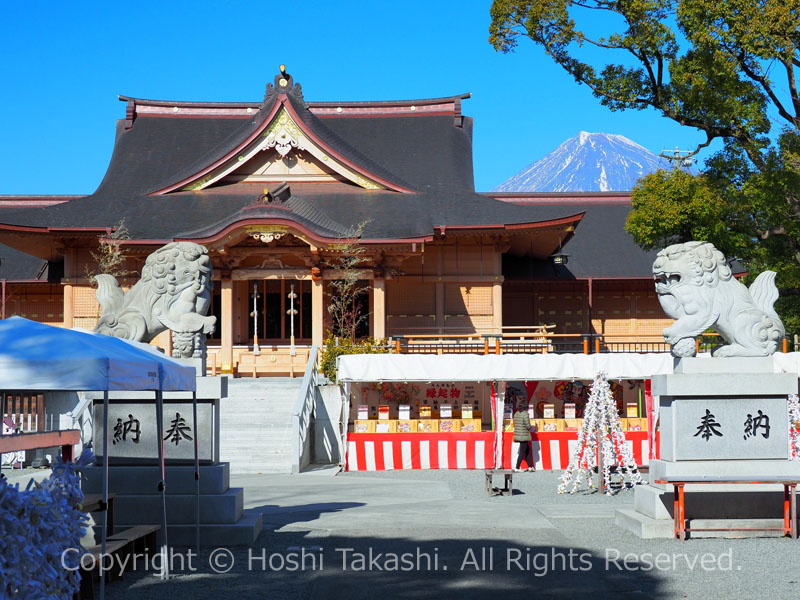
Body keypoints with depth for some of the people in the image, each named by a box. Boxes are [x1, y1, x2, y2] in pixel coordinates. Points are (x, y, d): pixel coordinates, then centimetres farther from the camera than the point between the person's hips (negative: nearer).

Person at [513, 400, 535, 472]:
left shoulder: (516, 414, 8)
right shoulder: (525, 414, -15)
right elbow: (528, 426, -17)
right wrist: (531, 429, 7)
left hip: (517, 435, 8)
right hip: (524, 436, -8)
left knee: (528, 450, 17)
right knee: (522, 452, -1)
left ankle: (530, 466, 21)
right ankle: (517, 468, -1)